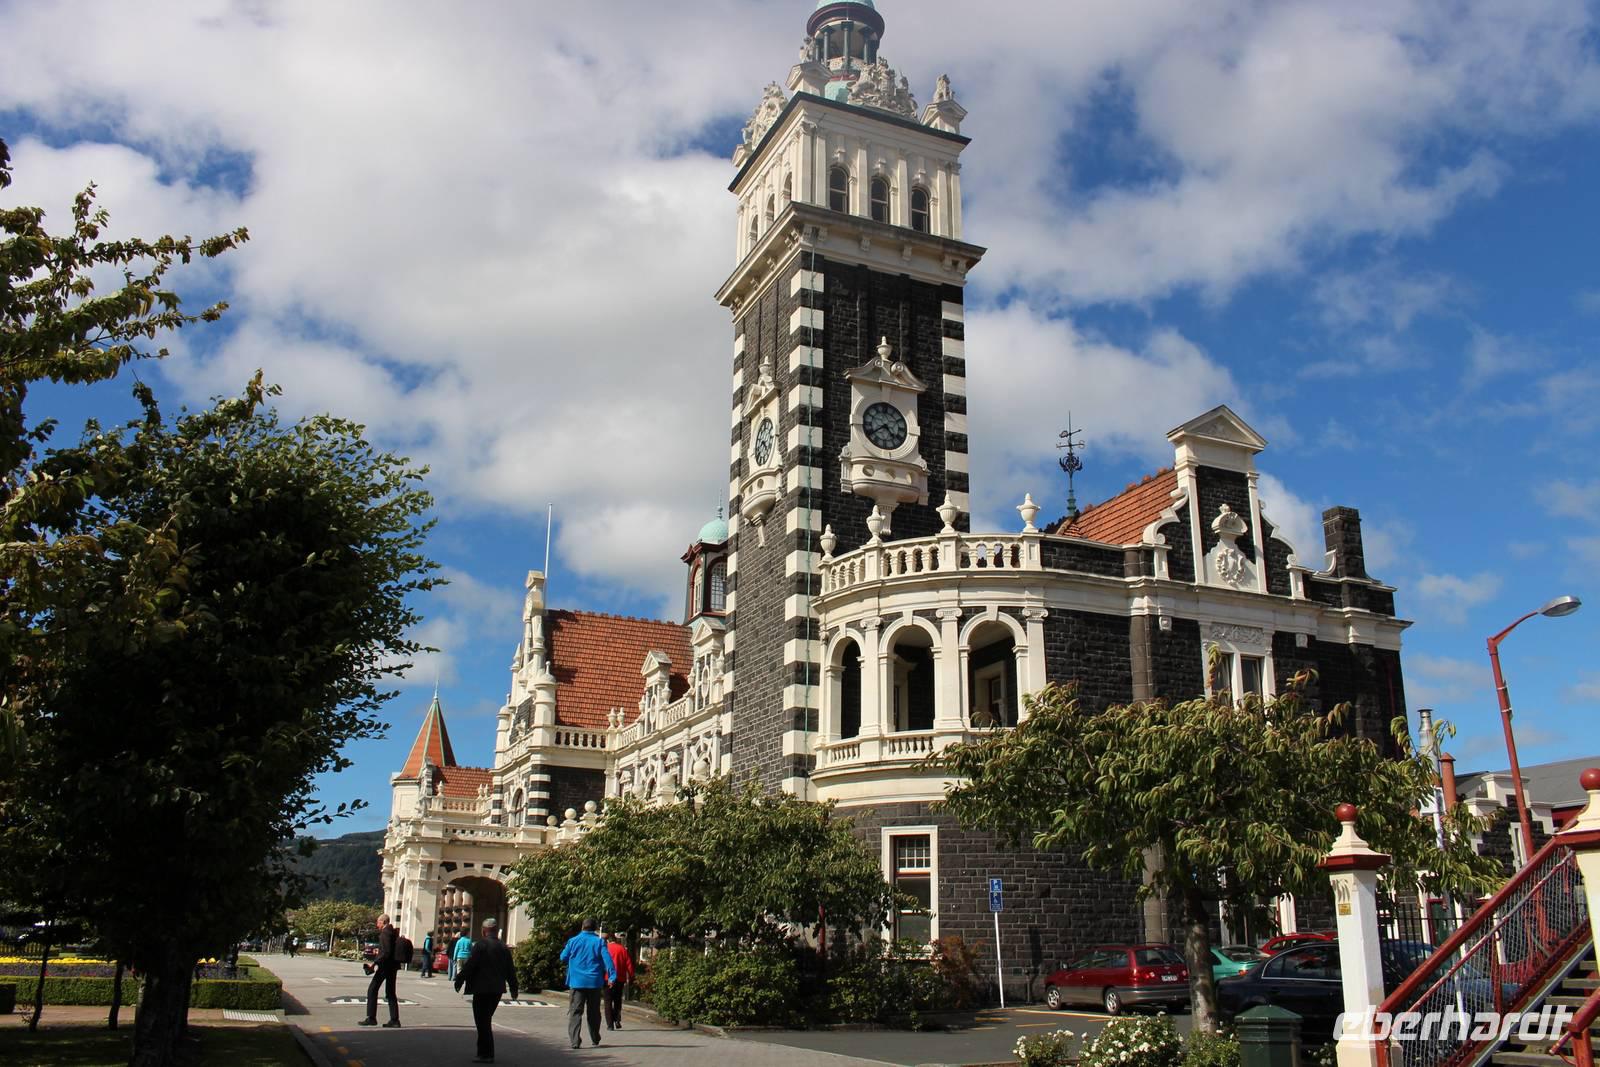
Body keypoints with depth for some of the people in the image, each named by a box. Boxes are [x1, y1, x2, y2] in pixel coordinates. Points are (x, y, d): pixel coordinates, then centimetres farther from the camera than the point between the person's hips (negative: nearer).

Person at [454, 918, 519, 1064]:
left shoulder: (481, 944, -11)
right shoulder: (504, 947, 9)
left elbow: (469, 964, -14)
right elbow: (510, 970, 13)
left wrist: (459, 980, -4)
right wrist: (513, 989, 21)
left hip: (482, 989, -7)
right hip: (498, 989, 7)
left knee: (482, 1022, 0)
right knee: (486, 1021, 18)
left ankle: (486, 1054, 1)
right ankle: (484, 1052, 23)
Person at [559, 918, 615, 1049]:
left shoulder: (573, 941, 2)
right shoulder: (599, 942, 0)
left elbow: (563, 958, 10)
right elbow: (607, 959, -10)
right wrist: (611, 976, -13)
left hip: (577, 981, -1)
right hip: (594, 982, 1)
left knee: (575, 1011, -2)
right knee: (594, 1012, 15)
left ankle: (575, 1041, -16)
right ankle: (595, 1039, 25)